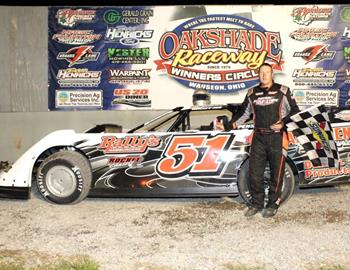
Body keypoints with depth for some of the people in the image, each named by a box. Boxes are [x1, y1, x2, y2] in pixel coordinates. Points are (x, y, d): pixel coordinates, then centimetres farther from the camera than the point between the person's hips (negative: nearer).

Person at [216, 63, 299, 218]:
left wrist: (283, 122, -13)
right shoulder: (252, 93, 11)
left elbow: (294, 110, 4)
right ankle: (256, 204, 19)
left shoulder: (283, 91, 1)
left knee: (276, 173, 3)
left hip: (277, 137, -3)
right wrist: (230, 125, 5)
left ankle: (273, 205, 17)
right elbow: (244, 113, 18)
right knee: (254, 172, 4)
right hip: (259, 137, 3)